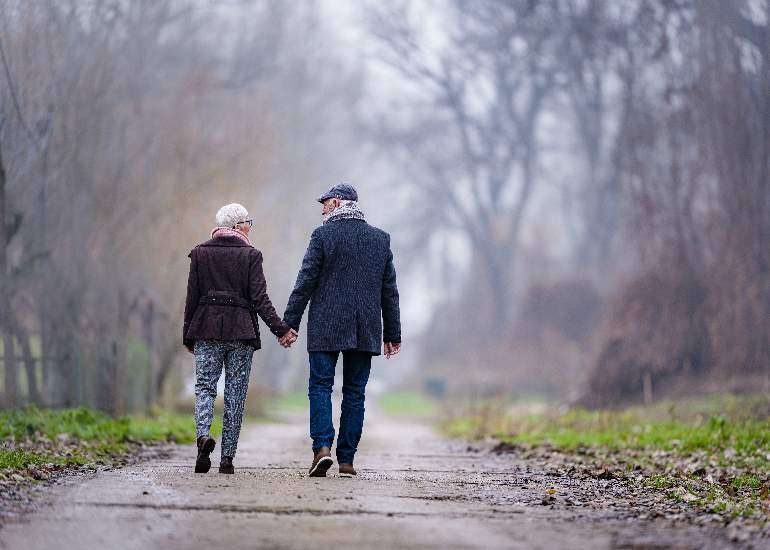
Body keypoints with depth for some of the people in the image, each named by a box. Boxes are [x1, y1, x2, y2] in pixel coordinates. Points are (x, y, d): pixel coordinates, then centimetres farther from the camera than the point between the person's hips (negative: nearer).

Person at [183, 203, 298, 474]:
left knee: (204, 386, 5)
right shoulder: (250, 255, -1)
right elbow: (259, 299, -7)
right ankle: (227, 458, 2)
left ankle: (203, 436, -24)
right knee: (235, 394, 4)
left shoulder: (200, 253, 5)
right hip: (241, 331, -1)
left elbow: (192, 297, 5)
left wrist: (188, 336, 11)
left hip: (206, 330, 1)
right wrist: (281, 329, -4)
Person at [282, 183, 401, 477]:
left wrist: (290, 323, -2)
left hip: (326, 327, -3)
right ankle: (346, 459, 6)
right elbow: (389, 291, 10)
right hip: (366, 331, 4)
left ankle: (322, 447, -16)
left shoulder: (323, 235, -5)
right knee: (355, 392, 7)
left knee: (320, 386, 1)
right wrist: (392, 334, 14)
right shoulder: (381, 239, 9)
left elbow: (305, 283, -7)